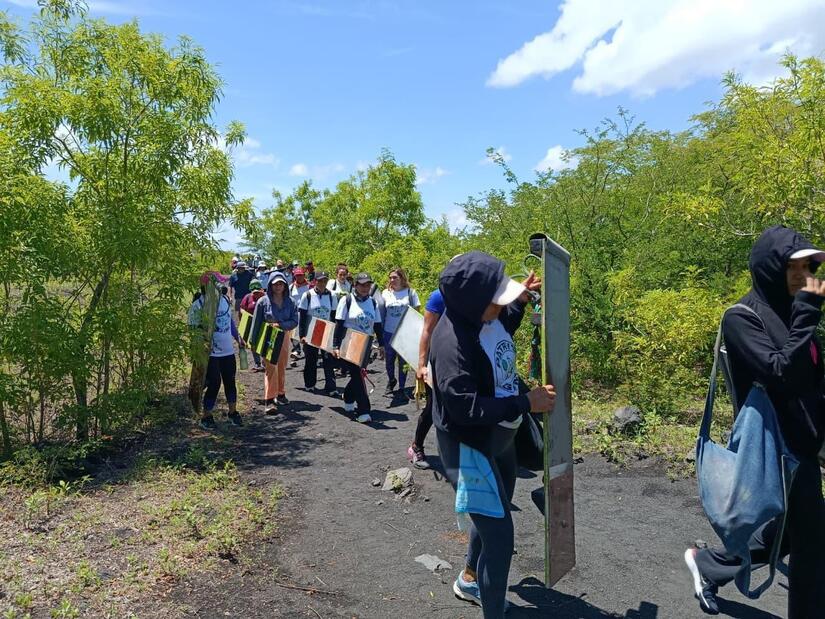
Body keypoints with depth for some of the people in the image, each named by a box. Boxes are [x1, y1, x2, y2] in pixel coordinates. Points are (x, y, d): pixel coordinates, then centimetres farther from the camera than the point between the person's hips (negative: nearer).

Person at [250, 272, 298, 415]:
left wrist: (280, 325, -18)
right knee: (270, 368, -10)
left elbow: (294, 321, -3)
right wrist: (254, 342, -5)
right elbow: (256, 322, -3)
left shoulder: (289, 302, 2)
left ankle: (280, 394, 28)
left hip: (284, 337, 3)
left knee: (282, 368, 13)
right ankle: (269, 400, -9)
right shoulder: (263, 301, -5)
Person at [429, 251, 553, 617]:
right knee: (499, 534, -3)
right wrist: (526, 403, -29)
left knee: (494, 517, 26)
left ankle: (469, 580, 52)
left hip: (500, 438, 10)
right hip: (469, 447, -10)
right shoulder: (452, 341, -32)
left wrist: (520, 302, 4)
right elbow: (465, 407, -33)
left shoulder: (485, 316, -5)